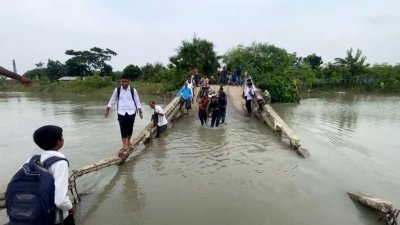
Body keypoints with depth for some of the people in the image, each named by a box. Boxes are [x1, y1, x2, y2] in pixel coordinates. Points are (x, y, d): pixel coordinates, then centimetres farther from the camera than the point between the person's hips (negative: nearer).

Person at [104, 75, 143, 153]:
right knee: (123, 128, -4)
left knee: (130, 128, 9)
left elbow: (137, 101, 2)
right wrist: (107, 110, 6)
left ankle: (128, 142, 27)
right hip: (121, 112, 0)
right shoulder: (117, 90, 1)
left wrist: (140, 112, 0)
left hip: (131, 112, 0)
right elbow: (112, 100, 8)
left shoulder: (133, 90, -2)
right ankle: (124, 145, -1)